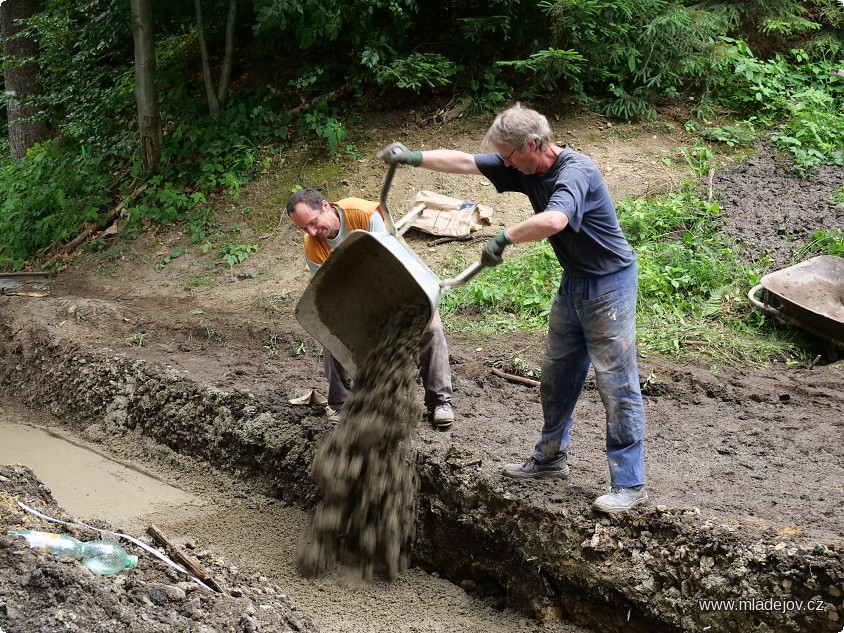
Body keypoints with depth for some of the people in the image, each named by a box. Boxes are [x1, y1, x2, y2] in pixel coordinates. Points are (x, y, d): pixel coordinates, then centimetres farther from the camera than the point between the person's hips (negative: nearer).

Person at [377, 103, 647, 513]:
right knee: (557, 374, 18)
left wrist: (502, 239, -33)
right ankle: (550, 459, 34)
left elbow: (553, 221, -45)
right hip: (573, 282, 9)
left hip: (609, 283, -9)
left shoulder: (575, 172, -27)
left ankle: (630, 484, -2)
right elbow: (464, 162, 5)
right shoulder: (524, 168, 0)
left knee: (616, 384, -7)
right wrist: (413, 158, -1)